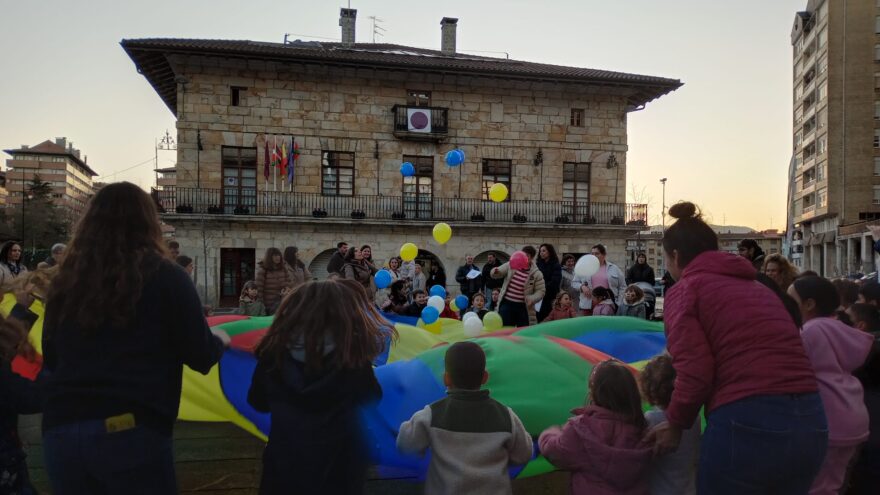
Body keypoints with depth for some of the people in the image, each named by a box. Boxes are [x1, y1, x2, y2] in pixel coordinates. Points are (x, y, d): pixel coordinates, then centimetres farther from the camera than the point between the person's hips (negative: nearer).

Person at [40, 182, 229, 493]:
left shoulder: (65, 281, 5)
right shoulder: (163, 276, -6)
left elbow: (51, 360, 19)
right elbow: (201, 357, -4)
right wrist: (219, 340, 17)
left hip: (60, 430, 4)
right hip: (133, 432, -4)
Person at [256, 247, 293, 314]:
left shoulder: (283, 269, 5)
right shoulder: (262, 270, -9)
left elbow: (290, 281, 12)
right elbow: (259, 288, -10)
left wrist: (287, 288, -10)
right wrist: (261, 305, -12)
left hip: (282, 302, 4)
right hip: (269, 304, -4)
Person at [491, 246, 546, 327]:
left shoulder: (537, 274, -4)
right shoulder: (511, 265, -1)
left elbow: (541, 291, -2)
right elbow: (497, 274, 0)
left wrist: (532, 299, -22)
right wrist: (495, 272, -25)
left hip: (523, 307, 0)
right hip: (506, 304, 1)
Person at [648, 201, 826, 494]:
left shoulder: (686, 289, 3)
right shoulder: (759, 288, 22)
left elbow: (695, 375, -9)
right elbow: (781, 356, 14)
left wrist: (675, 424, 6)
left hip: (746, 424, -7)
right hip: (811, 423, 7)